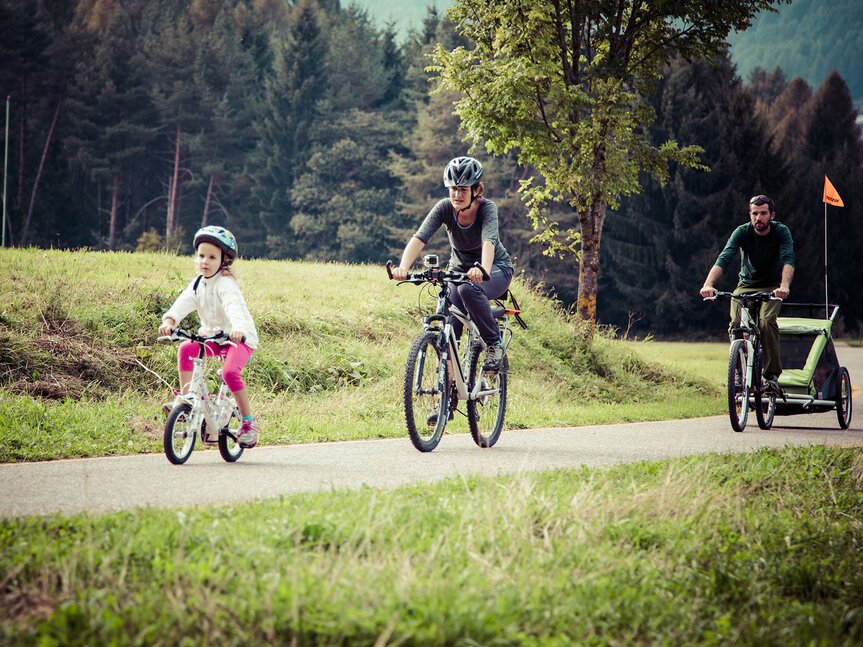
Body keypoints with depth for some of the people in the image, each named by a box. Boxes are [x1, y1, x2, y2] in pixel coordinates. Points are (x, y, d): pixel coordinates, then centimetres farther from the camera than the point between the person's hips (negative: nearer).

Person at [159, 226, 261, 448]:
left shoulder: (226, 285, -20)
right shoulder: (198, 283, 1)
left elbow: (234, 307, -39)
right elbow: (184, 302, -14)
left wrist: (238, 329, -59)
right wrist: (169, 320, -34)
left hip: (240, 338, -7)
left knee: (230, 372, -29)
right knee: (185, 349, -19)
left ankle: (248, 421, -13)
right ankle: (184, 398, -11)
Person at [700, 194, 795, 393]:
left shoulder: (781, 232, -16)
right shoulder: (742, 232, -14)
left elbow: (788, 259, -32)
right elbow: (724, 258, -28)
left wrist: (785, 285, -52)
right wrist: (708, 283, -46)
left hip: (772, 287, -1)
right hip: (746, 285, 1)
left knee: (767, 321, -29)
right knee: (735, 324, -24)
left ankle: (772, 375, -22)